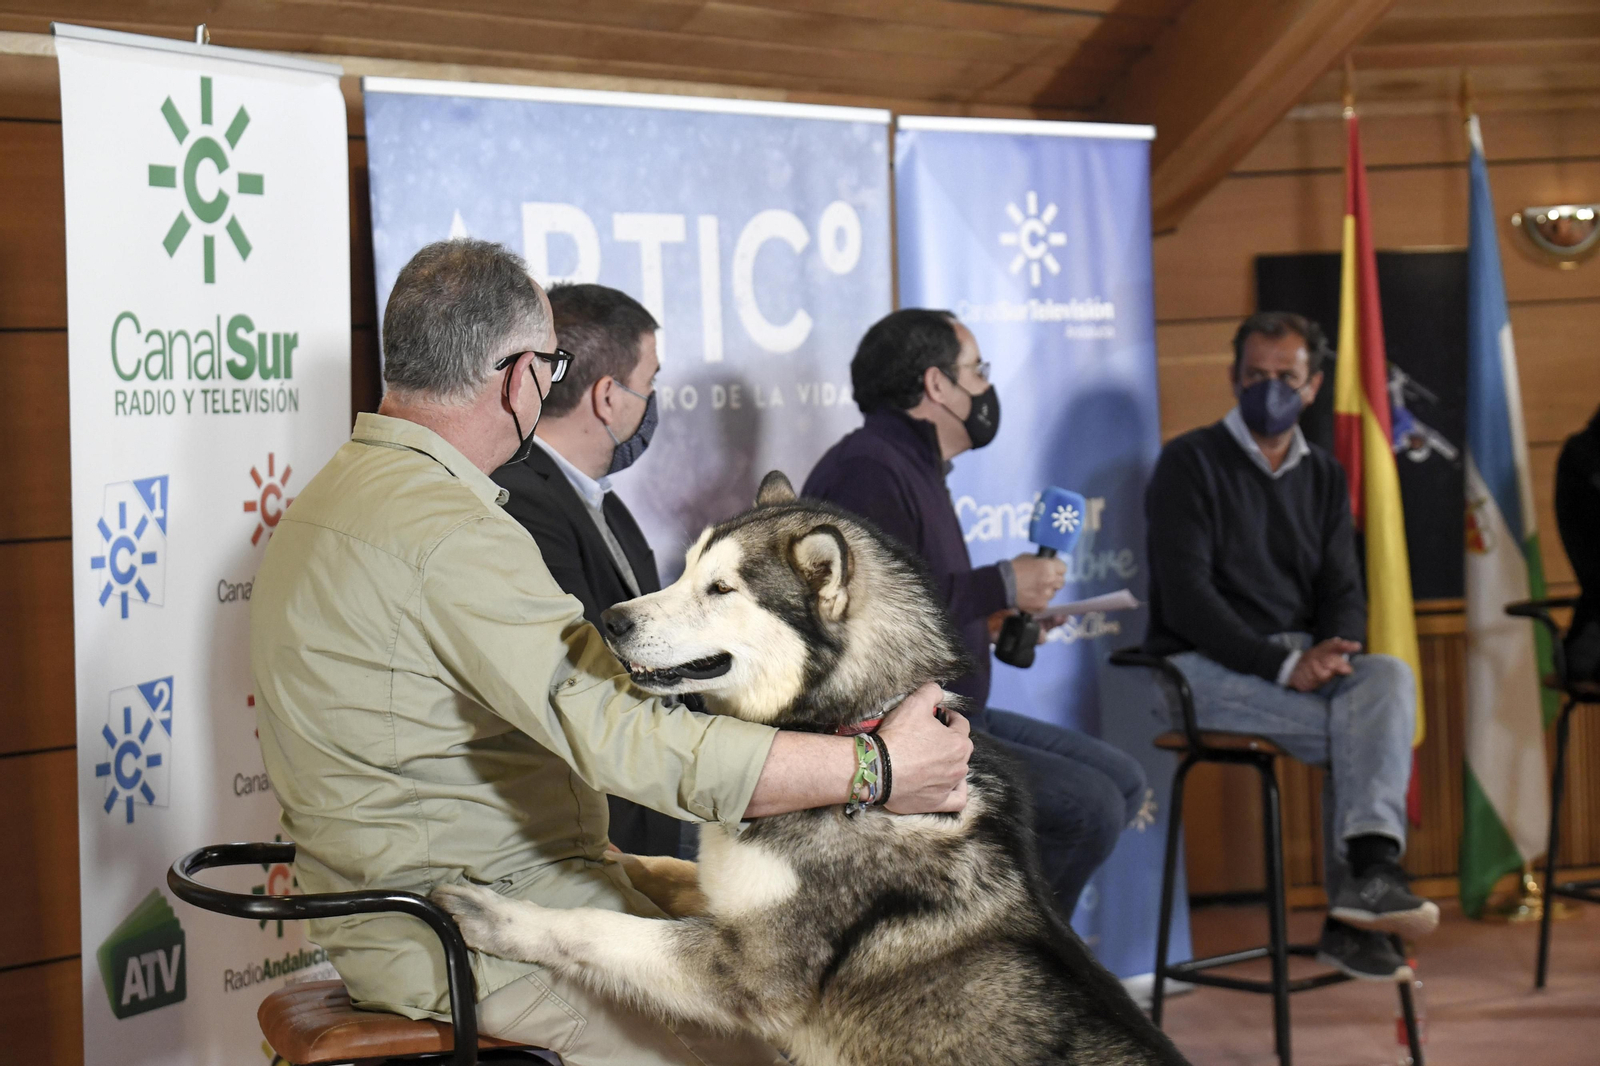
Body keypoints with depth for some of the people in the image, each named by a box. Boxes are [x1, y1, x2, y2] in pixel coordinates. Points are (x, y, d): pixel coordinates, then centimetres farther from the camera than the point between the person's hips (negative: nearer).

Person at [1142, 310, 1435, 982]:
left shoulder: (1324, 477, 19)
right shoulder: (1189, 464, -1)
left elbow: (1343, 591, 11)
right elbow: (1185, 597, -11)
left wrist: (1335, 651, -14)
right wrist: (1283, 664, -21)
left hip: (1300, 663, 5)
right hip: (1204, 667, -5)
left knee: (1389, 677, -28)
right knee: (1361, 732, -27)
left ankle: (1368, 870, -37)